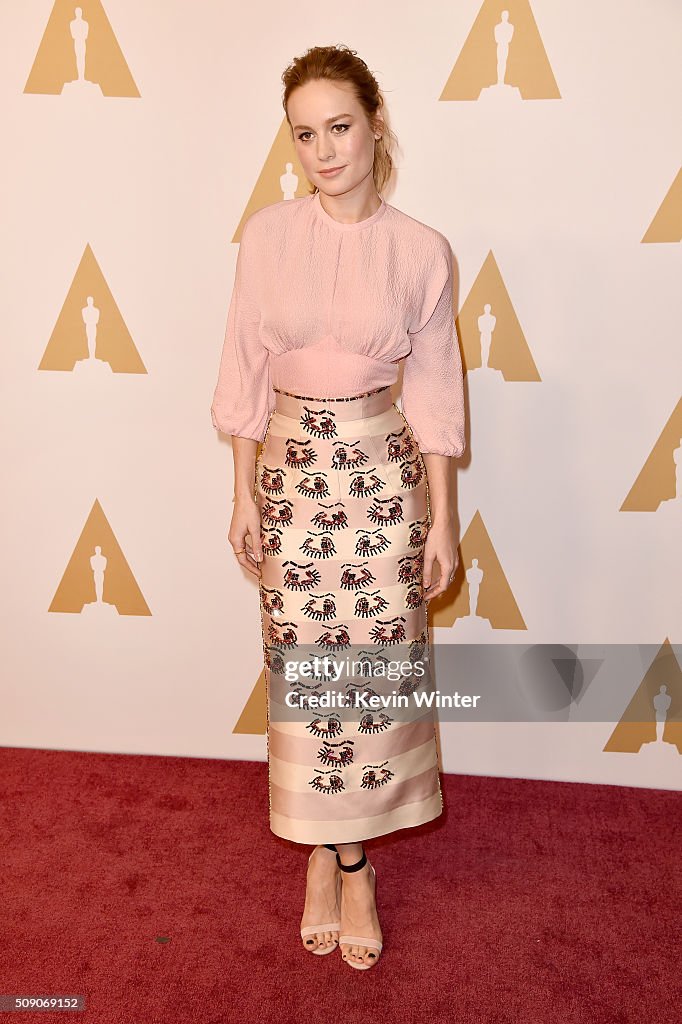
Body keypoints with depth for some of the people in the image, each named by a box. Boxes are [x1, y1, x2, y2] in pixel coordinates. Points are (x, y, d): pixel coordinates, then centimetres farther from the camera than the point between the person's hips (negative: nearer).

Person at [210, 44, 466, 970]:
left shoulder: (421, 251, -4)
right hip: (292, 469, 1)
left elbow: (434, 390, -1)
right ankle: (325, 853, 29)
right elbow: (246, 372, 2)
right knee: (305, 668, 8)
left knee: (376, 664, 5)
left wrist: (442, 520, -2)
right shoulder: (266, 235, -2)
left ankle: (354, 859, 26)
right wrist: (244, 495, 1)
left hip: (383, 472, 0)